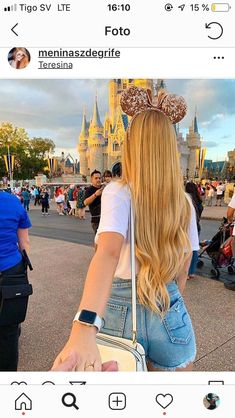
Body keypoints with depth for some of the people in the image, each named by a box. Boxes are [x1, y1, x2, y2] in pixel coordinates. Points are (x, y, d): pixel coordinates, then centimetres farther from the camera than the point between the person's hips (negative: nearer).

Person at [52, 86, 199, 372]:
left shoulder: (118, 192, -15)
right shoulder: (184, 202, -3)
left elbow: (108, 251, -34)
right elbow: (182, 269, 5)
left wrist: (84, 328, -44)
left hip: (121, 308, -2)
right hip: (171, 312, 3)